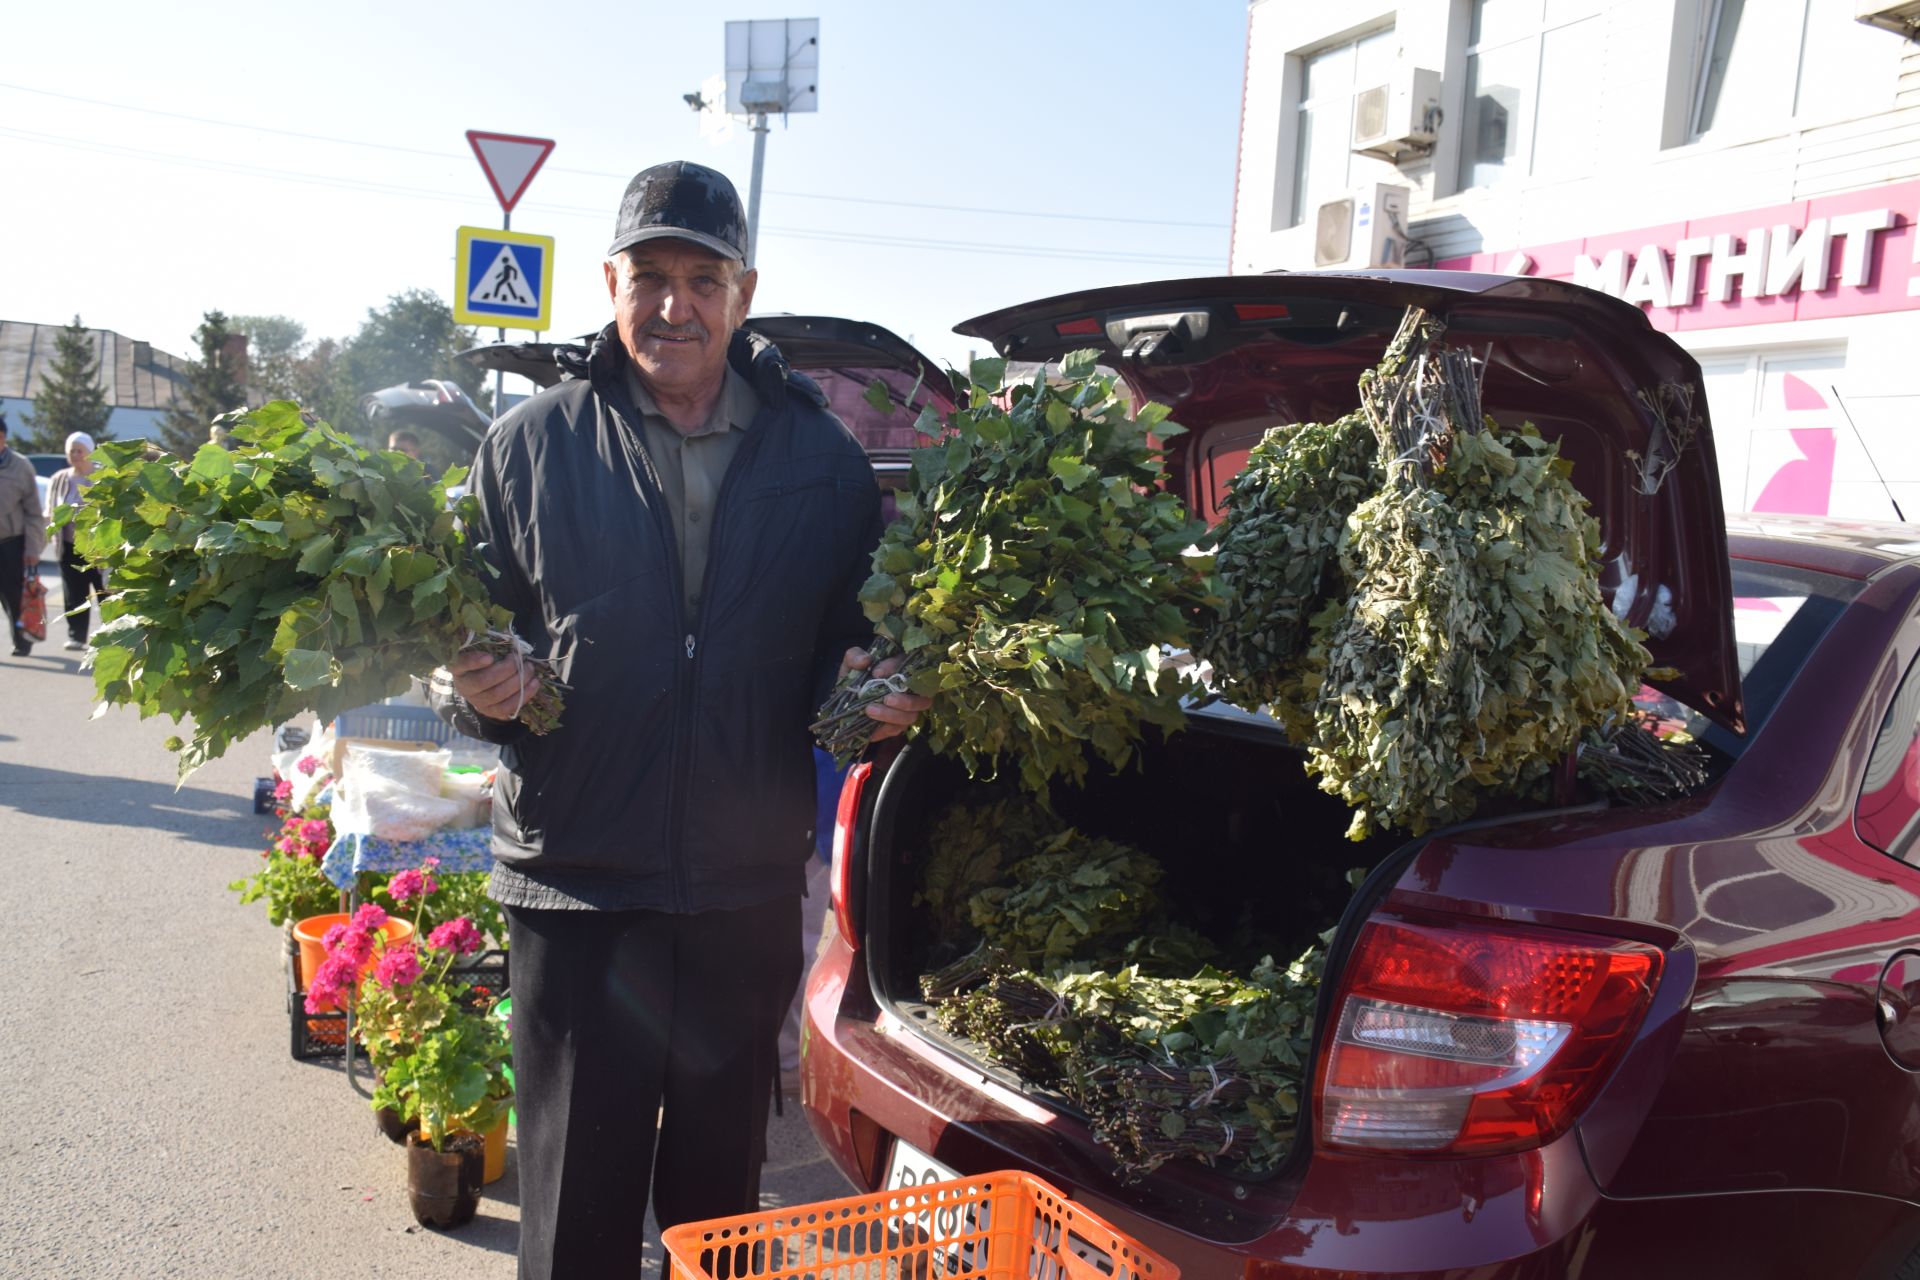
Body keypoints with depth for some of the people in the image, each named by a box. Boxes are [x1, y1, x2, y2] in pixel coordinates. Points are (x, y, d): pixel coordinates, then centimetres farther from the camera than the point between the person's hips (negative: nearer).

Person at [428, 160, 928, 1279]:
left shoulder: (827, 461, 4)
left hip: (750, 893, 2)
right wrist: (479, 694, -16)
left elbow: (856, 640, 10)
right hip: (575, 887, -1)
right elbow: (461, 641, 5)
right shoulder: (529, 447, 2)